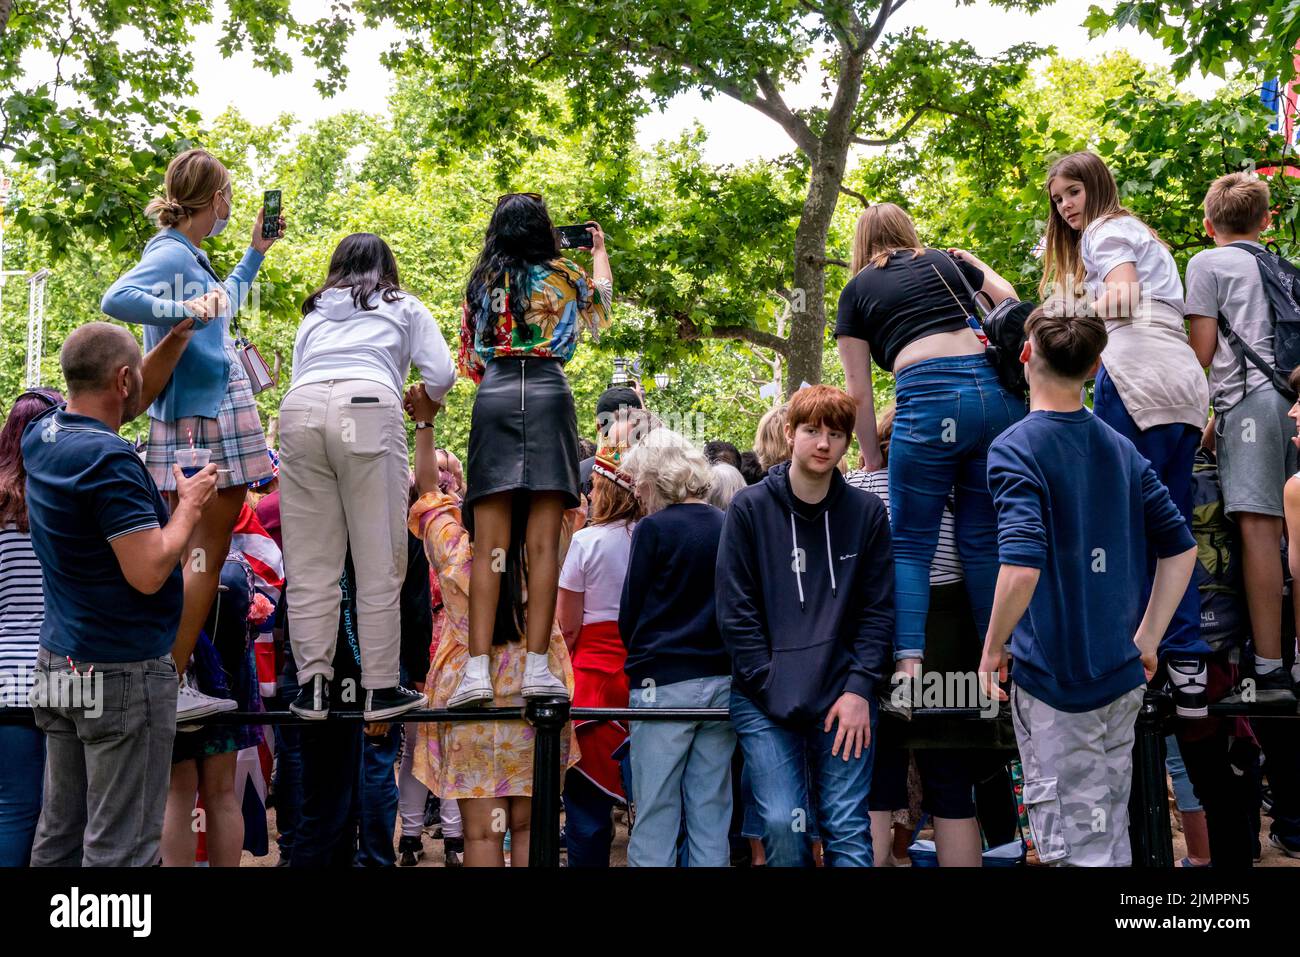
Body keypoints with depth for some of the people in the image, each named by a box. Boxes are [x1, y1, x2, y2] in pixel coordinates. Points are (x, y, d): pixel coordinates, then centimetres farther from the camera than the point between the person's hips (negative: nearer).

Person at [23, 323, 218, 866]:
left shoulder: (41, 439, 7)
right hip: (123, 671, -9)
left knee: (58, 837, 12)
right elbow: (149, 572, -22)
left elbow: (122, 406, 26)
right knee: (120, 847, -4)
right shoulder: (109, 461, -20)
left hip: (59, 659, 9)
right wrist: (190, 506, -6)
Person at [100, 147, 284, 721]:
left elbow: (224, 308, 37)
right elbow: (116, 299, -27)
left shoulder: (190, 255, 18)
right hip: (202, 420, -10)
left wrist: (256, 252, 36)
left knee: (202, 552, 9)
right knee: (205, 552, -11)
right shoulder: (171, 253, -11)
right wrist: (181, 311, -37)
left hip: (215, 415, 10)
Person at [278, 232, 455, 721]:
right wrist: (426, 409, 34)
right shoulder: (404, 307, 24)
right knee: (379, 558, 0)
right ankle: (381, 689, 1)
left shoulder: (314, 312, 32)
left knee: (309, 559, 5)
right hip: (369, 406, -3)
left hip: (300, 409, 3)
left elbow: (298, 374, 23)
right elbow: (442, 376, 15)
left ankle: (312, 685, 2)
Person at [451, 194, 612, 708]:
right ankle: (536, 666, -11)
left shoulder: (481, 284, 15)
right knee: (543, 542, -4)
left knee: (489, 544, -3)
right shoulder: (564, 276, 10)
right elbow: (601, 300, 34)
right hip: (549, 394, -2)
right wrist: (599, 251, 52)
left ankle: (477, 670, -13)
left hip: (493, 396, 2)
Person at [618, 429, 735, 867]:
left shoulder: (654, 529, -8)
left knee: (655, 814, 1)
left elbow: (629, 614, -2)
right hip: (723, 682, 5)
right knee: (711, 812, 9)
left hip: (664, 683, -5)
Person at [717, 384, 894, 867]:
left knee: (849, 829, 0)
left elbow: (878, 610, 4)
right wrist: (772, 688, -8)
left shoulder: (866, 512, 5)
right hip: (765, 701, -1)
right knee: (783, 826, -7)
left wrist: (859, 690, -6)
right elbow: (736, 611, -2)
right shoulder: (749, 509, 0)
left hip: (845, 701, 1)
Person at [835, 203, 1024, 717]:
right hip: (995, 388, 4)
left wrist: (871, 456, 22)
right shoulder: (946, 262, 23)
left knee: (910, 543, 3)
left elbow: (858, 390, 13)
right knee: (984, 538, 12)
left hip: (928, 396, -3)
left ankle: (908, 673, -12)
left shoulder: (857, 291, 15)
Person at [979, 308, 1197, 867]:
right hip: (1121, 675, 7)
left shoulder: (1015, 449, -14)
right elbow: (1180, 548, 11)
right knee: (1111, 836, 18)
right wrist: (1147, 640, 15)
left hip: (1052, 680, -6)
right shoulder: (1121, 449, 7)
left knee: (1075, 847, 0)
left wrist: (992, 648, -12)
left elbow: (1022, 567, -26)